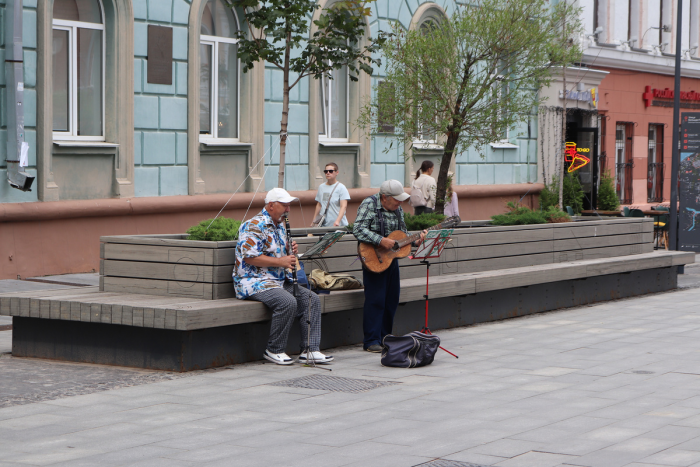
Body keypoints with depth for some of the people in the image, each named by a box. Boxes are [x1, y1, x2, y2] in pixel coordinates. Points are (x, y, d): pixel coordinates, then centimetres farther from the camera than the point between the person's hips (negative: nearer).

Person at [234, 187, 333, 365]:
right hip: (255, 282, -10)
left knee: (312, 299, -8)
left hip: (281, 281, 10)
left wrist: (290, 251, 5)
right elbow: (249, 257, -21)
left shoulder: (280, 227, 19)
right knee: (288, 302, -33)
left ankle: (310, 350, -11)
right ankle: (274, 350, -17)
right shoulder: (254, 226, -12)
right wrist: (280, 261, -21)